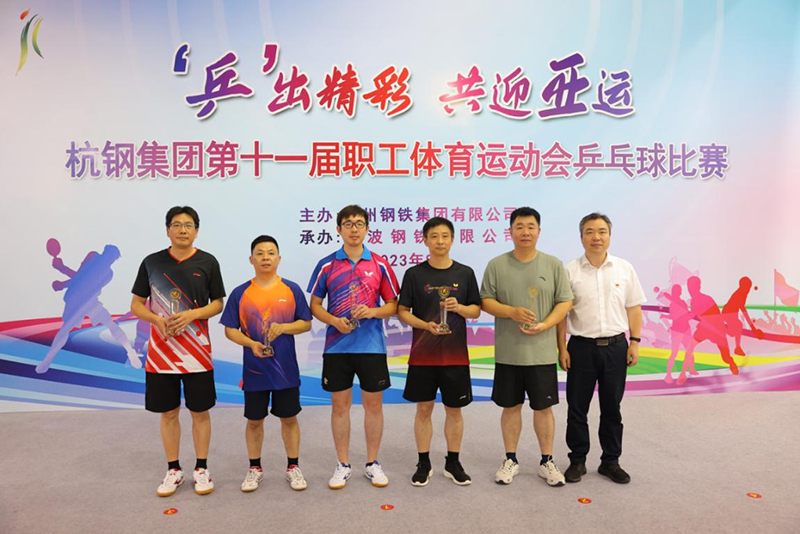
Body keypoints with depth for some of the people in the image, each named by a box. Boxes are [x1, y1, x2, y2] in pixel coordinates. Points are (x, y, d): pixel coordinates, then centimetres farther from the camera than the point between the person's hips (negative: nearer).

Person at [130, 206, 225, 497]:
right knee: (168, 412, 10)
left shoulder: (207, 262, 0)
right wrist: (157, 319, -14)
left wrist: (191, 314, -16)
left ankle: (201, 469, 22)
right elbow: (136, 304, 6)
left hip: (197, 351, -1)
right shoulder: (152, 262, 3)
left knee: (200, 411, 7)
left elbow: (217, 303, 2)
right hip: (161, 351, 1)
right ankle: (173, 470, 25)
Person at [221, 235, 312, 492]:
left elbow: (306, 323, 1)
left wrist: (284, 327, -17)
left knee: (289, 418, 10)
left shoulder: (292, 290, -1)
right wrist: (251, 344, -18)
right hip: (254, 370, 0)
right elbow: (230, 330, 0)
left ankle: (293, 467, 27)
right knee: (254, 420, 12)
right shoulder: (240, 293, -2)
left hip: (286, 368, 0)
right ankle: (255, 468, 31)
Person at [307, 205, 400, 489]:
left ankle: (373, 463, 23)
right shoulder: (326, 265, 2)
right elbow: (314, 305, 5)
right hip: (337, 346, 0)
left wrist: (372, 312, -15)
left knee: (373, 404, 7)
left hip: (372, 346, 0)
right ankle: (343, 465, 22)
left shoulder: (379, 264, 2)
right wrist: (334, 321, -13)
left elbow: (393, 305, 5)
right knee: (340, 405, 8)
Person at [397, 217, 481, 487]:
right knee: (423, 409, 8)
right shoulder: (414, 274, -1)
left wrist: (460, 307, -15)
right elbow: (402, 311, 0)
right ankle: (424, 464, 23)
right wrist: (426, 325, -17)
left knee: (454, 409, 10)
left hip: (456, 355, 1)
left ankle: (453, 463, 27)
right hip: (422, 355, -1)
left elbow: (476, 310, 7)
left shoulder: (465, 273, 3)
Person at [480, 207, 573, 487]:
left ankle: (547, 461, 25)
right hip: (508, 352, 0)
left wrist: (545, 325, -15)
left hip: (542, 351, 0)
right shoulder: (496, 265, 1)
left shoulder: (554, 264, 2)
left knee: (544, 407, 9)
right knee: (511, 406, 11)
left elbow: (565, 301, 1)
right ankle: (510, 460, 26)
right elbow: (486, 301, 0)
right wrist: (512, 312, -18)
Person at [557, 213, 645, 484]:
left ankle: (611, 461, 25)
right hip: (582, 347, -1)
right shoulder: (570, 271, -3)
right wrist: (562, 348, -5)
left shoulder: (624, 269, 3)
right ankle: (577, 460, 21)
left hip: (615, 347, 2)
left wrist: (635, 342, 1)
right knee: (577, 408, 7)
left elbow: (634, 308, 7)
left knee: (612, 408, 11)